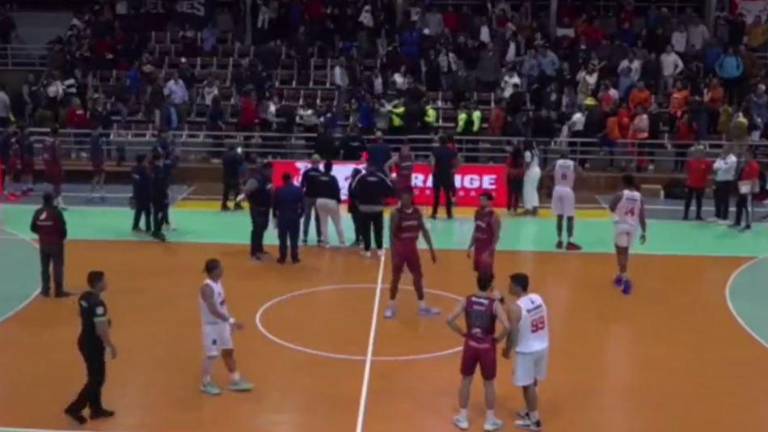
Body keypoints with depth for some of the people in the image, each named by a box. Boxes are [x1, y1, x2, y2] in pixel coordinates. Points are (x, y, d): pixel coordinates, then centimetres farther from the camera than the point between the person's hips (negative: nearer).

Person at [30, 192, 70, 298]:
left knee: (44, 267, 14)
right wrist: (63, 237, 4)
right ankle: (58, 291, 5)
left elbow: (33, 228, 3)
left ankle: (45, 290, 18)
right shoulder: (56, 212, -16)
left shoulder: (38, 212, -1)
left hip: (43, 244, 5)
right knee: (58, 267, 3)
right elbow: (62, 228, -17)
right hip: (56, 243, -4)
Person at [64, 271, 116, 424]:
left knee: (95, 377, 20)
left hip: (85, 340, 9)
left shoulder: (84, 297, 1)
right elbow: (101, 330, -25)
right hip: (93, 344, -9)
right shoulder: (98, 304, -27)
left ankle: (96, 409, 31)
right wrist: (111, 346, -14)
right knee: (97, 379, 4)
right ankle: (74, 409, 9)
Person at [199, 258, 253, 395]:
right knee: (212, 355, 4)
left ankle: (235, 381, 26)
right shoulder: (207, 288, -26)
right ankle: (206, 383, 21)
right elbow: (213, 310, -31)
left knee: (228, 351, 16)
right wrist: (231, 320, -33)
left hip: (222, 323, 9)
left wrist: (229, 321, 16)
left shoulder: (218, 283, 3)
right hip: (212, 326, -9)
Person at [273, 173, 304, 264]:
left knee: (282, 238, 7)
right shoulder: (298, 190, -3)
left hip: (282, 217, 0)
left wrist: (275, 215, 11)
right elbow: (302, 204, -4)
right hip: (295, 217, 0)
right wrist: (300, 214, 9)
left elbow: (274, 205, -2)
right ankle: (294, 258, 10)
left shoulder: (279, 191, -4)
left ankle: (282, 258, 9)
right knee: (294, 238, 7)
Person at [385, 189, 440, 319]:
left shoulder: (417, 212, 0)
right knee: (396, 278, 3)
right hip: (399, 249, -5)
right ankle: (391, 307, 16)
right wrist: (393, 254, -21)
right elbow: (391, 234, -16)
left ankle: (423, 307, 20)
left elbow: (424, 230, 8)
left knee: (418, 276, 10)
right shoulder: (395, 213, -15)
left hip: (412, 248, 5)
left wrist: (431, 249, 5)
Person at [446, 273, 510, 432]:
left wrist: (463, 333, 3)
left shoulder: (467, 300, -6)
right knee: (489, 383, 14)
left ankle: (462, 418, 25)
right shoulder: (494, 303, -15)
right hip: (487, 347, -2)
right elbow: (506, 326, -26)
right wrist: (498, 338, -8)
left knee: (466, 380, 18)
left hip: (470, 345, 2)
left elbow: (450, 320, -10)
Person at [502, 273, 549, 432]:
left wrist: (507, 350, -4)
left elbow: (513, 333, -20)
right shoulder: (538, 298, -1)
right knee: (533, 383, 23)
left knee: (528, 385, 8)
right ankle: (531, 412, 38)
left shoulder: (514, 307, -23)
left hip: (527, 351, -7)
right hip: (543, 346, 8)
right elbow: (545, 322, 9)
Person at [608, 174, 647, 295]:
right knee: (625, 251, 20)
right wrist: (643, 232, 7)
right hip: (633, 227, 4)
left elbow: (611, 208, -3)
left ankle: (624, 279, -17)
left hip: (621, 225, -4)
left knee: (621, 252, -2)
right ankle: (622, 276, 32)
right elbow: (642, 216, 1)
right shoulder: (639, 197, 1)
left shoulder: (620, 194, -11)